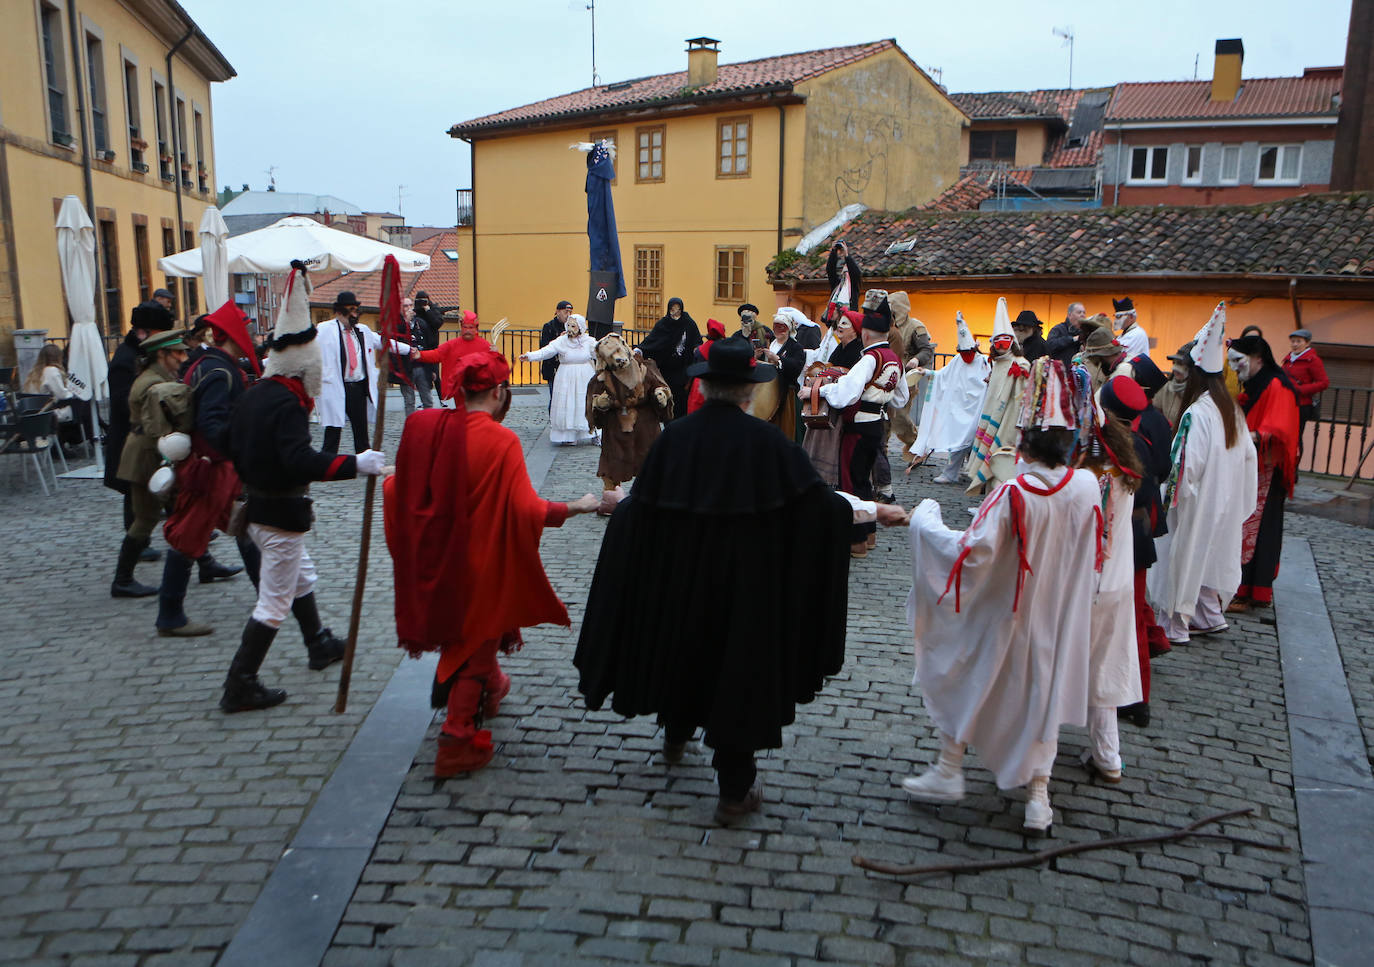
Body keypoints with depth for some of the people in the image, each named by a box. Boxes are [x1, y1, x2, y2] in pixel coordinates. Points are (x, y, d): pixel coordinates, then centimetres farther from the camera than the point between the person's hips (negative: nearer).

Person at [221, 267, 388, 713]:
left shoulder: (253, 395, 6)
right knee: (275, 602, 0)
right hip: (283, 514, -10)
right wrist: (355, 464, -38)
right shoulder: (287, 403, -22)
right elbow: (301, 459, -36)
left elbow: (236, 450, 14)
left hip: (257, 505, 10)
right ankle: (240, 687, 5)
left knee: (301, 577, 27)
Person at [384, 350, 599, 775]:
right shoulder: (501, 442, -23)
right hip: (479, 562, -6)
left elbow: (399, 488, 4)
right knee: (474, 643, 11)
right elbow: (526, 509, -25)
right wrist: (577, 507, -12)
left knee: (468, 631, 30)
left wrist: (388, 483, 27)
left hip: (433, 557, 6)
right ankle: (456, 743, 19)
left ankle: (492, 687, 54)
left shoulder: (425, 426, -7)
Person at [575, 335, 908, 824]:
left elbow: (640, 504, -2)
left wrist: (613, 504, 19)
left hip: (679, 575, 4)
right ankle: (734, 791, 14)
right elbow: (817, 500, -12)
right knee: (740, 660, 7)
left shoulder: (674, 436, -8)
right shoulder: (766, 442, -15)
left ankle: (676, 735, 50)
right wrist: (877, 510, 2)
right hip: (744, 581, -3)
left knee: (683, 644, 26)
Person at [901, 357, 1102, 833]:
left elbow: (970, 554, -28)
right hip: (1059, 618, 4)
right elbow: (1093, 556, 3)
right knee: (1044, 691, 18)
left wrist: (925, 520, -17)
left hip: (1003, 619, -4)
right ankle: (1038, 795, 25)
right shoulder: (1087, 486, -12)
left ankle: (949, 771, 27)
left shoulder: (1013, 494, -28)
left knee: (963, 681, 17)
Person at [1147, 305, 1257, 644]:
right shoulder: (1232, 409, 4)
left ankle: (1174, 627, 10)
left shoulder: (1197, 413, -21)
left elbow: (1187, 464, -23)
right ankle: (1211, 615, 27)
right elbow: (1248, 454, 10)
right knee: (1208, 554, 19)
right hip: (1224, 503, 8)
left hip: (1198, 501, -8)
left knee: (1184, 555, 2)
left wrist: (1172, 495, -10)